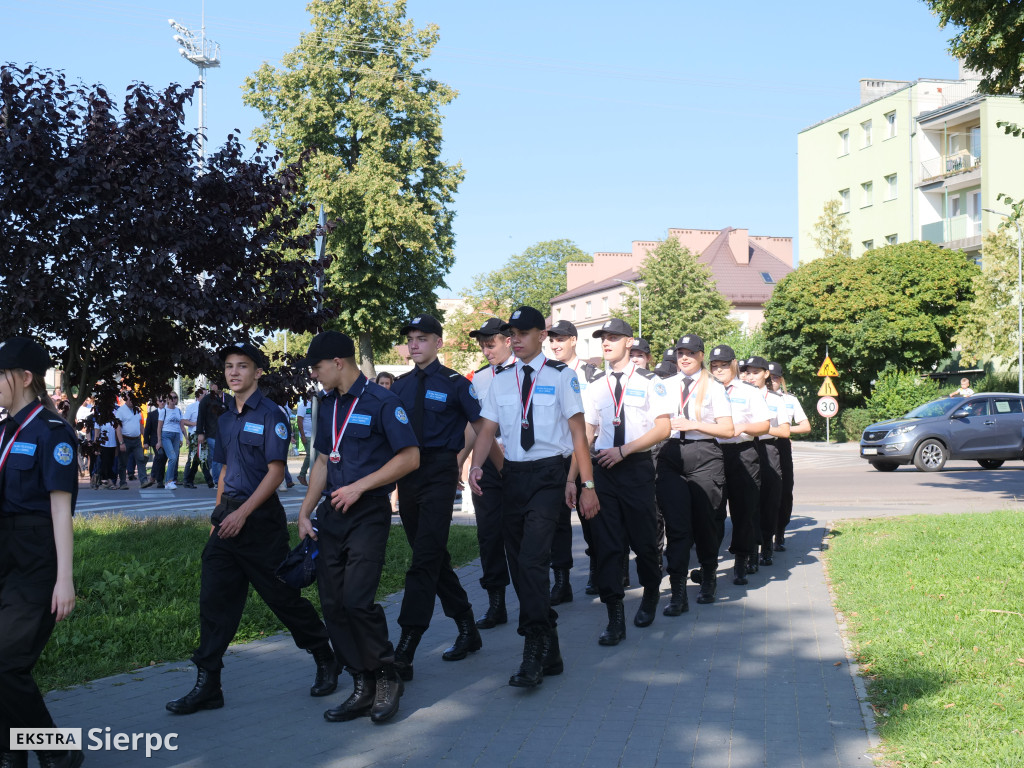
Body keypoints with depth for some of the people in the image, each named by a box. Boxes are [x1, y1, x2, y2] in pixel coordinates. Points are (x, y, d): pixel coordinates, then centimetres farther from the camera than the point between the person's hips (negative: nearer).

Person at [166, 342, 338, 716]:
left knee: (283, 594, 2)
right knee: (215, 599, 2)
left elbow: (275, 471, -14)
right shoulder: (226, 419, 13)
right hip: (228, 517, 7)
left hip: (260, 518, -7)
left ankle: (326, 660, 22)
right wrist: (219, 514, 14)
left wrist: (242, 513, -18)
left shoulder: (270, 415, -9)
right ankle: (207, 686, 6)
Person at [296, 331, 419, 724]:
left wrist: (359, 487, -13)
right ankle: (363, 689, 12)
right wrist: (305, 512, 11)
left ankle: (387, 678, 4)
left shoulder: (381, 401, -8)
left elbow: (410, 457, -10)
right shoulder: (327, 405, 15)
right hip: (332, 515, 7)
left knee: (357, 599, -16)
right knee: (332, 604, 3)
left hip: (368, 514, -7)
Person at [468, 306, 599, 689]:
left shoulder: (561, 375, -1)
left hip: (548, 474, -5)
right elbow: (488, 429, 9)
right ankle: (549, 653, 19)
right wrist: (476, 465, -11)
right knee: (519, 564, 7)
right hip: (512, 474, 5)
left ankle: (534, 656, -14)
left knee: (533, 559, -18)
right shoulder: (501, 380, 12)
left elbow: (578, 431, -1)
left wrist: (588, 484, -5)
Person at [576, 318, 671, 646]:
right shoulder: (595, 386, 11)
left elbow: (663, 428, -6)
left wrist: (623, 450, -13)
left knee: (643, 539, 6)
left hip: (637, 468, -3)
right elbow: (586, 432, 12)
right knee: (605, 542, -2)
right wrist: (572, 473, 3)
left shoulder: (649, 382, -1)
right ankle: (615, 618, 3)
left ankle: (650, 598, 34)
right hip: (603, 468, 3)